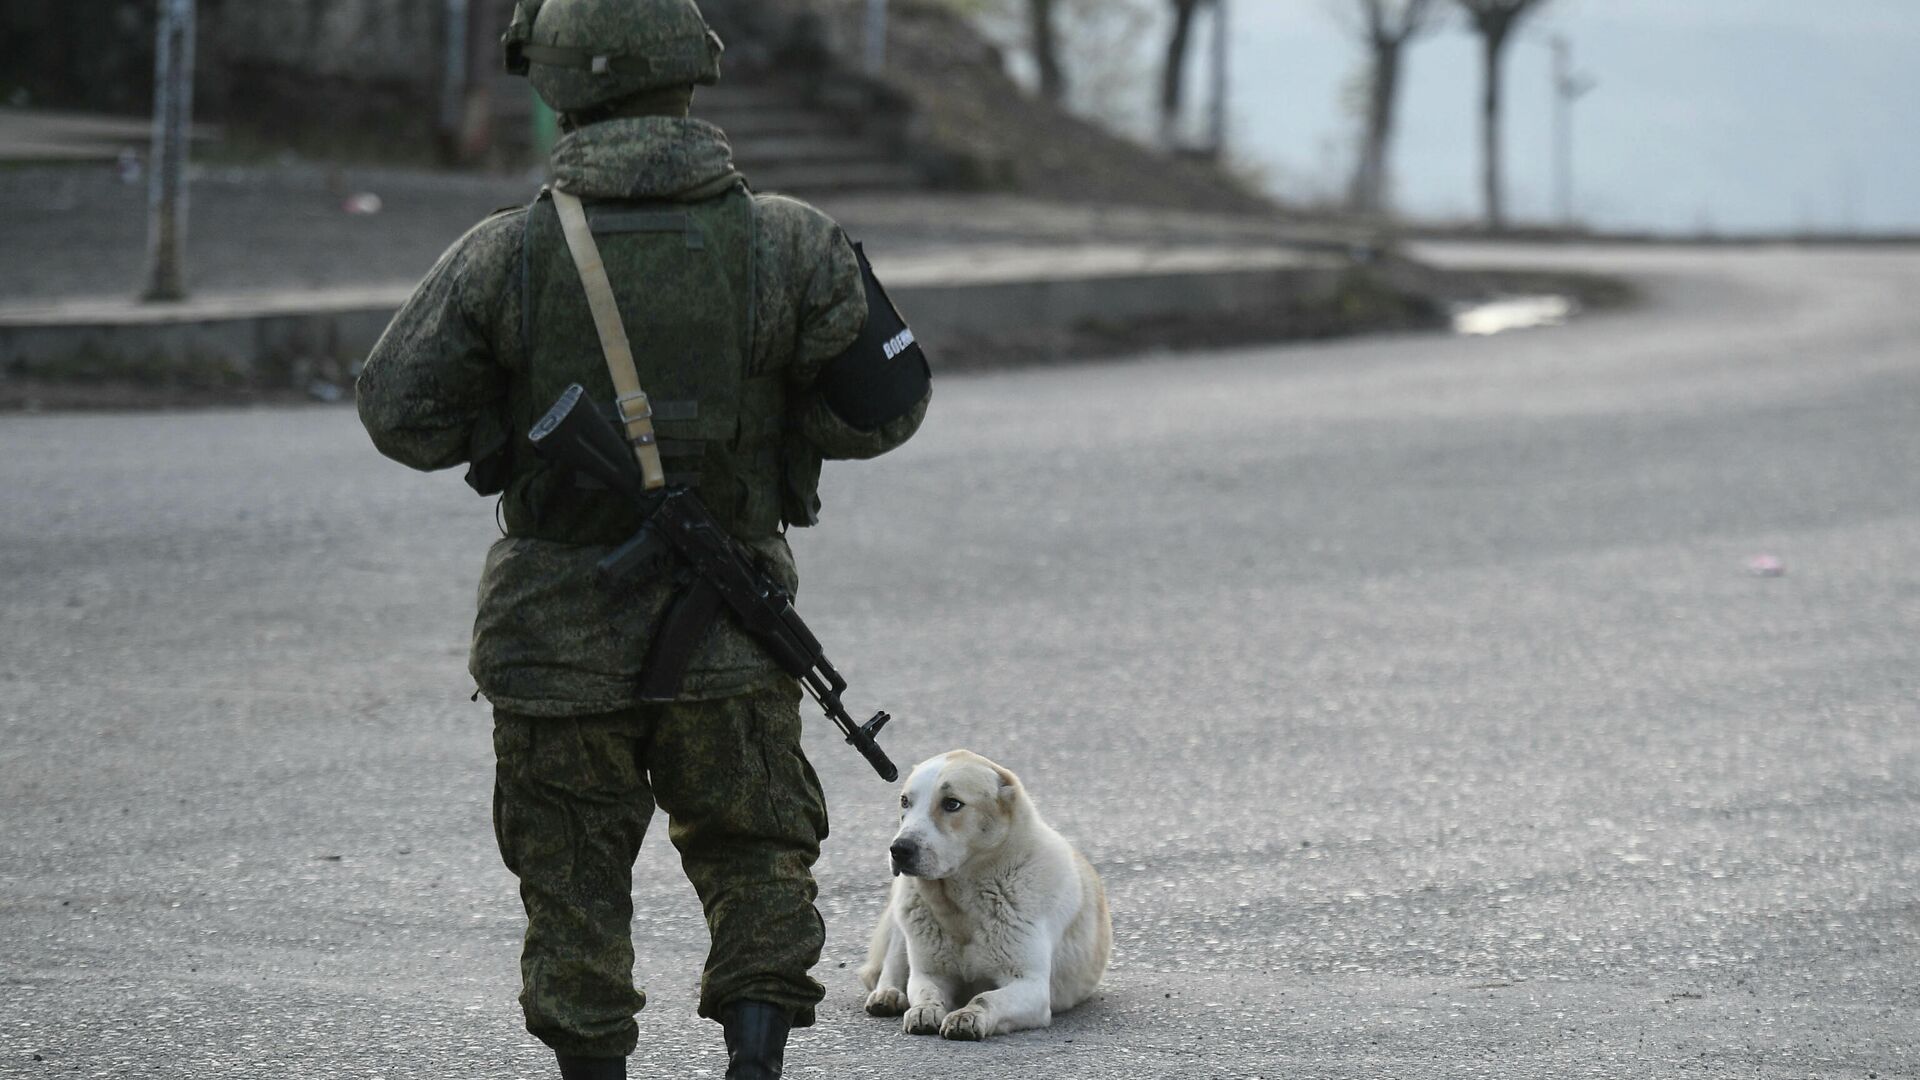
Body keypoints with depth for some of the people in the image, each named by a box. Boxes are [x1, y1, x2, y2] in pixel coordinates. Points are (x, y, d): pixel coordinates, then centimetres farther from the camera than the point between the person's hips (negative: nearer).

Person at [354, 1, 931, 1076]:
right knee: (757, 856, 15)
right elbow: (886, 404, -2)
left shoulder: (509, 253, -11)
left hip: (557, 631, 0)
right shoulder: (787, 242, -9)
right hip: (728, 627, 0)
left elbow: (399, 412, -7)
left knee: (575, 879, 13)